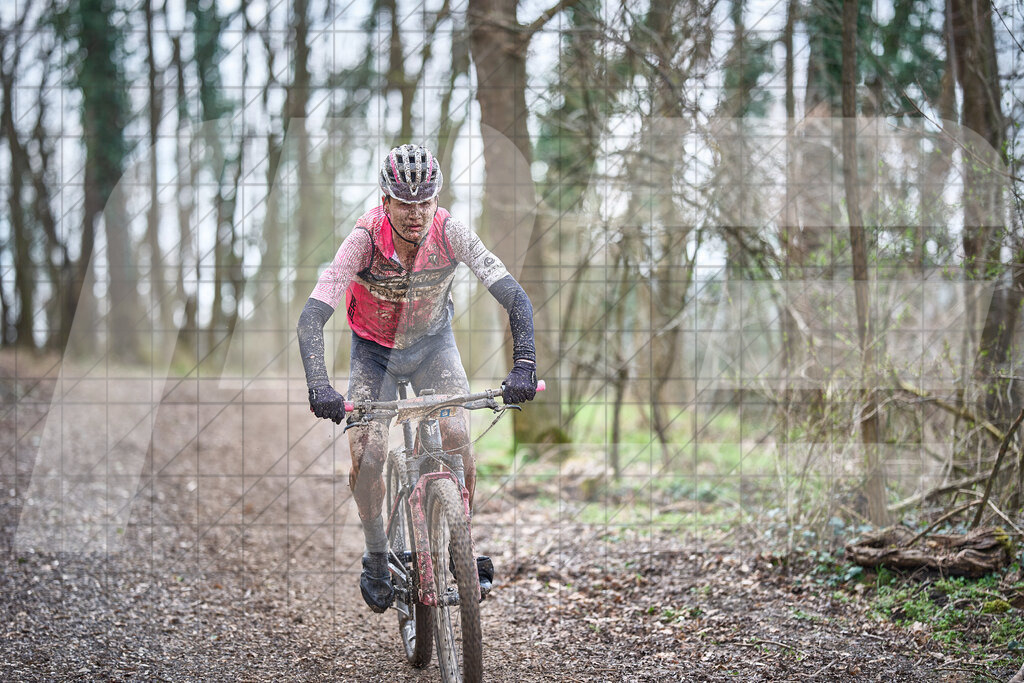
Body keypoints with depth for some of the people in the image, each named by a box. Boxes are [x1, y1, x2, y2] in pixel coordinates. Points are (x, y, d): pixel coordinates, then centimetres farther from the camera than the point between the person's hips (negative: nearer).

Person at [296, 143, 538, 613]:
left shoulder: (450, 233, -29)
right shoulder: (365, 239, -32)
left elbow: (514, 297, -33)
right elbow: (313, 316, -38)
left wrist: (524, 366, -46)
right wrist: (318, 387, -52)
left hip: (433, 344, 1)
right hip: (374, 350, -1)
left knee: (458, 443, -17)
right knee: (366, 456, -15)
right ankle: (376, 558, 8)